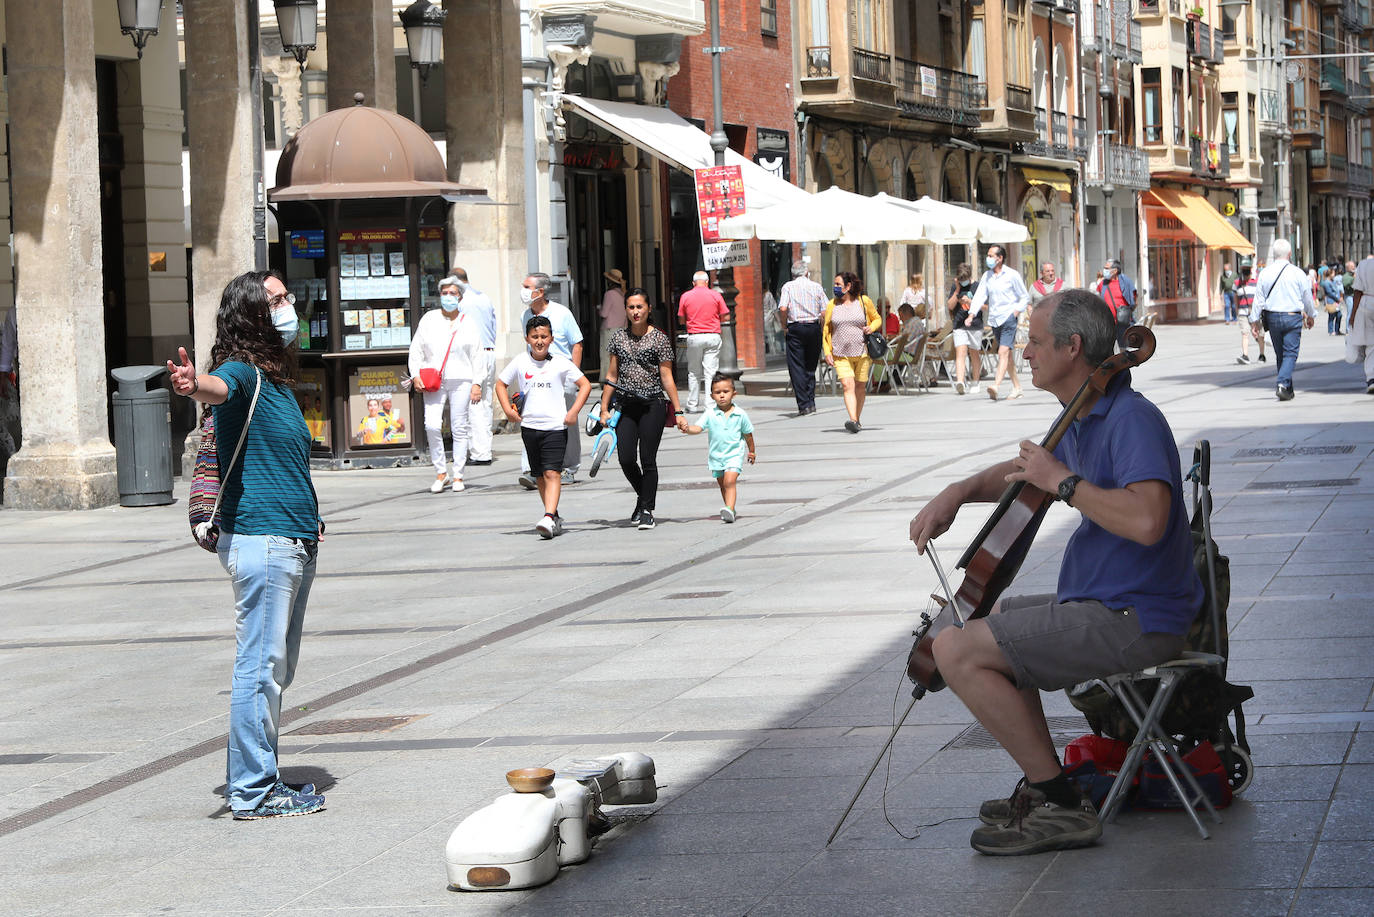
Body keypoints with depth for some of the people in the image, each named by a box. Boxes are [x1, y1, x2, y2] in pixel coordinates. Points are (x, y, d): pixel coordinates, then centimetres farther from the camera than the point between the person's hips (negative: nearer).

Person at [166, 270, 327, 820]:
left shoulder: (276, 378, 18)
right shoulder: (242, 372, -11)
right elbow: (218, 386, -37)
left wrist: (307, 521, 26)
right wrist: (192, 385, -59)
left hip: (293, 542, 10)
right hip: (259, 541, -10)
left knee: (276, 669, 15)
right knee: (260, 665, -8)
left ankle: (253, 778, 24)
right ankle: (253, 793, -4)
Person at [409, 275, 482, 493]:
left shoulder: (469, 323, 9)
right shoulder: (429, 319, 10)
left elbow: (477, 355, 8)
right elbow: (416, 350, 11)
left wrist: (477, 383, 0)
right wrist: (415, 375, -1)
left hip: (461, 380, 0)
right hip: (432, 381, 0)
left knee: (459, 428, -1)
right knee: (432, 426, -14)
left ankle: (458, 476, 7)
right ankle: (441, 473, -2)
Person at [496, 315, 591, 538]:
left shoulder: (561, 363, -2)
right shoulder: (520, 363, 4)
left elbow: (585, 385, 6)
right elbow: (501, 384, 17)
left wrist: (573, 411, -3)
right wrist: (507, 409, 3)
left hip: (555, 426, -3)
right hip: (529, 426, 4)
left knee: (552, 472, -16)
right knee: (539, 475, 12)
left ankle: (549, 518, -26)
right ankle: (555, 517, 26)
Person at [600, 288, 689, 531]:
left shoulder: (659, 339, -2)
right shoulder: (618, 338, 8)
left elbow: (667, 378, -2)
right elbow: (612, 376, 12)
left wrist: (678, 412, -4)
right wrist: (604, 408, 8)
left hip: (652, 405, -3)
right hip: (626, 406, 3)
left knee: (648, 460, -4)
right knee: (626, 459, -3)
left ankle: (647, 510, 8)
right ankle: (644, 496, 24)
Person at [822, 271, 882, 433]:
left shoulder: (864, 301, 1)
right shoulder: (832, 305, 5)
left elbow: (877, 319, 13)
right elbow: (826, 329, 9)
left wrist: (870, 328, -9)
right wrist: (827, 351, 0)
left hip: (862, 352, 0)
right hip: (841, 355, 0)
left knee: (860, 387, 8)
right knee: (847, 385, -16)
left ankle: (857, 420, 25)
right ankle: (853, 421, -26)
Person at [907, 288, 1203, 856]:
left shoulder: (1132, 420, -19)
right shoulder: (1083, 421, 13)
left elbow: (1145, 520, -35)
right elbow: (1026, 470, 31)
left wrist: (1063, 482, -23)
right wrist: (958, 492, 12)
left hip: (1132, 621, -11)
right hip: (1105, 603, 11)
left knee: (957, 651, -16)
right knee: (984, 617, 28)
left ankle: (1064, 807, -12)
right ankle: (1040, 786, 21)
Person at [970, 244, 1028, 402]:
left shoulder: (1012, 275, -3)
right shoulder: (987, 276, 11)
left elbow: (1025, 297, 4)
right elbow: (980, 296, 3)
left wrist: (1016, 311, -9)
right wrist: (972, 314, -10)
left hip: (1008, 318, -6)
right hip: (994, 320, 6)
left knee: (1003, 352, -18)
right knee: (1007, 354, 11)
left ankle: (996, 385, -32)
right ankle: (1017, 387, 20)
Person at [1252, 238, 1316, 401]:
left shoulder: (1265, 273, -2)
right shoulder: (1297, 273, -6)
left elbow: (1259, 298, -1)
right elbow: (1307, 296, 4)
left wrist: (1255, 320, 7)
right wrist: (1311, 315, 20)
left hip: (1272, 318, 3)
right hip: (1292, 317, -3)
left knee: (1280, 355, 14)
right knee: (1290, 354, -2)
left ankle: (1288, 389, 20)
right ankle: (1283, 384, -22)